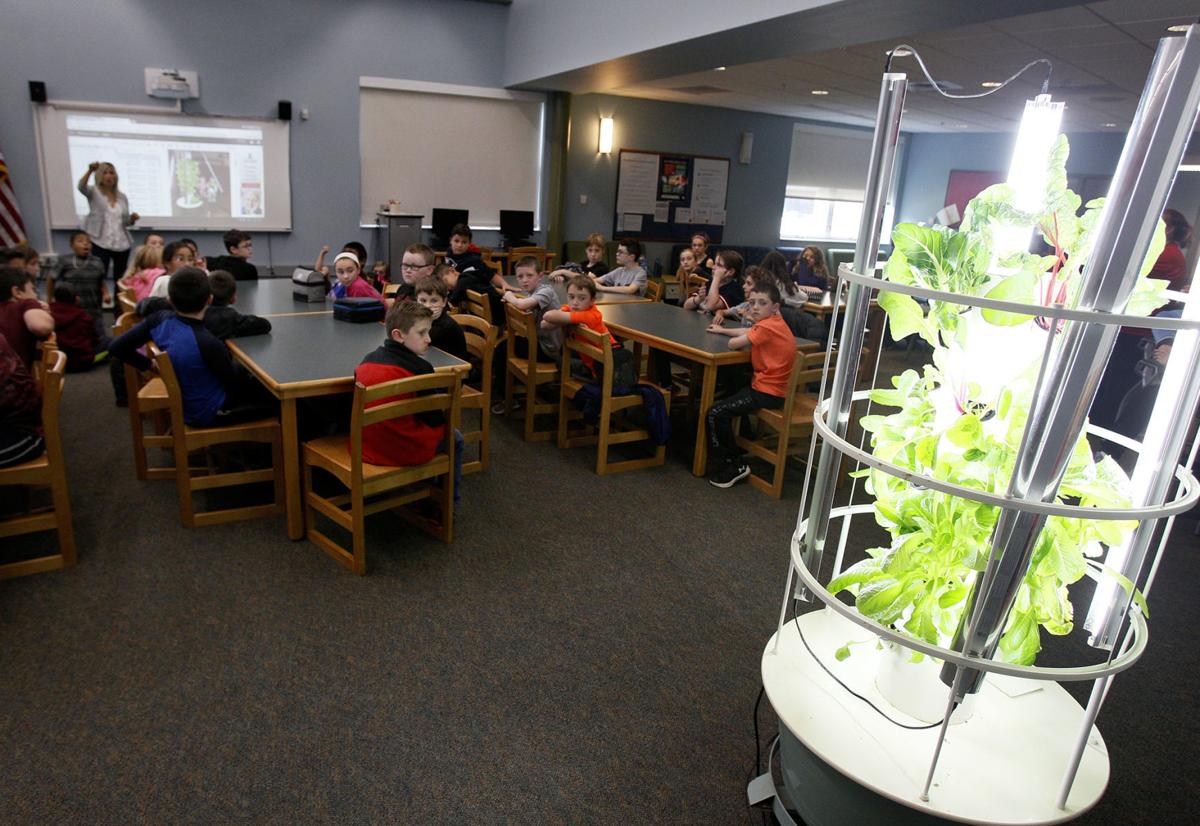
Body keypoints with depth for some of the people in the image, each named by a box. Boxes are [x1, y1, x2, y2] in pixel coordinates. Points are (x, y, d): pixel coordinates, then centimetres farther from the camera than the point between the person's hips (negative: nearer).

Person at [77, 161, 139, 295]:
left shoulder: (122, 196, 13)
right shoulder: (94, 192, 2)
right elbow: (81, 187, -21)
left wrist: (132, 218, -5)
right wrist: (90, 171, -36)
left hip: (122, 243, 4)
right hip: (100, 243, -4)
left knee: (120, 279, 9)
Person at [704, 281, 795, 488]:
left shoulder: (766, 327, -19)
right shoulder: (775, 323, 11)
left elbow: (733, 344, -19)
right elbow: (751, 332, 24)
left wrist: (746, 343, 1)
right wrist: (723, 330, 22)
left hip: (768, 392, -11)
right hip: (773, 387, 11)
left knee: (716, 414, -17)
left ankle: (734, 465, -6)